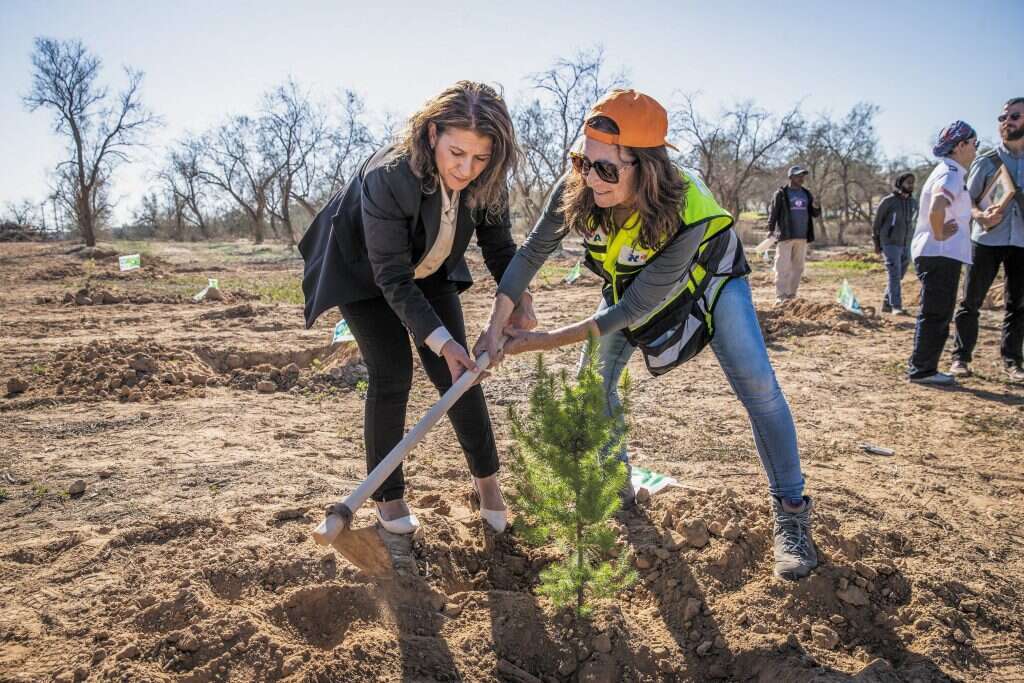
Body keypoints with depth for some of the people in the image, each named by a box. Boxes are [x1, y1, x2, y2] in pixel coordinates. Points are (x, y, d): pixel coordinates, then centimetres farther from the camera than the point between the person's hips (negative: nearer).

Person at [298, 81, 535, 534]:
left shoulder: (485, 180, -23)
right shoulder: (387, 178, -39)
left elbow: (499, 245, -8)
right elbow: (393, 279, -35)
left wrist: (518, 297, -23)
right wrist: (442, 342, -40)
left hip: (428, 269, 4)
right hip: (363, 272, -4)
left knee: (458, 373, -1)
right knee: (391, 375, -11)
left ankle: (486, 476, 16)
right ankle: (387, 495, 7)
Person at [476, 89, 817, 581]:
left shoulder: (689, 213, -43)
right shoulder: (576, 189, -33)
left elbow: (636, 307, -36)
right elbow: (532, 253, -19)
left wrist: (549, 341, -34)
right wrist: (497, 323, -25)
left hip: (705, 276, -4)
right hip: (628, 282, 4)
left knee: (757, 385, -16)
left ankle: (791, 514, -2)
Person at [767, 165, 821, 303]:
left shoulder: (806, 194, 15)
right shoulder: (781, 193, 0)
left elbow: (815, 214, 17)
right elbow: (773, 212, -4)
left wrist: (816, 207, -5)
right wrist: (771, 229, -15)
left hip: (802, 237, 6)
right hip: (785, 235, -6)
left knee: (798, 267, 7)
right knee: (783, 267, -10)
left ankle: (792, 295, 13)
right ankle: (781, 296, -11)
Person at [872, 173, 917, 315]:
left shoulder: (913, 203, 9)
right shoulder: (888, 201, -7)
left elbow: (913, 223, 17)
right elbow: (877, 222, -1)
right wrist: (876, 243, -1)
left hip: (906, 245, 6)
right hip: (890, 244, -6)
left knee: (899, 276, 8)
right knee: (894, 275, -12)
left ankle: (886, 304, 19)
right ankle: (896, 306, -11)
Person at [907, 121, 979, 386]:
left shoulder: (948, 172, 17)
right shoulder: (951, 174, -14)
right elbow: (937, 208, -34)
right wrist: (939, 235, -21)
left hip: (937, 256, 10)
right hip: (941, 255, -10)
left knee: (937, 314, 14)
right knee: (937, 314, -5)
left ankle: (921, 368, 20)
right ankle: (922, 370, 1)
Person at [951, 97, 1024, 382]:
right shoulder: (985, 162, 3)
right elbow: (967, 201, 2)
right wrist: (982, 216, -18)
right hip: (987, 241, -2)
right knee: (971, 301, -1)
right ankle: (960, 357, 8)